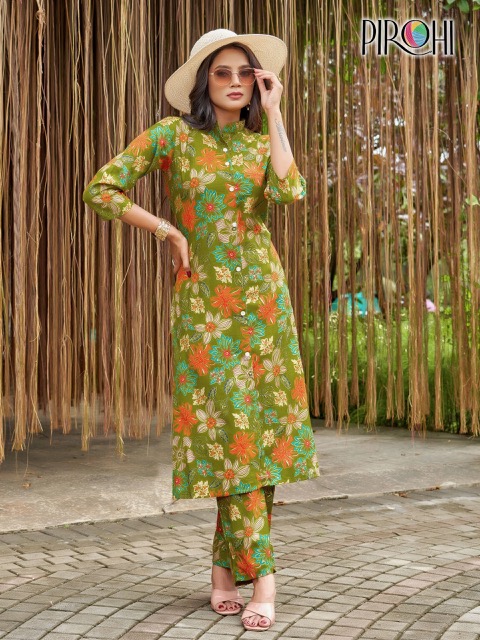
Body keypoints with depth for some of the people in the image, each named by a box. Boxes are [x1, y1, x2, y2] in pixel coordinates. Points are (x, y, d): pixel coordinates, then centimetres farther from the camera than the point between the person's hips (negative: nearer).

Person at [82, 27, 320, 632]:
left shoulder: (261, 140, 9)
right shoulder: (171, 134, 0)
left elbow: (290, 191, -12)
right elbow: (101, 189, -4)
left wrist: (273, 111, -5)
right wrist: (169, 231, -5)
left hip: (262, 293, 3)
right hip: (203, 296, -3)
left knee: (263, 421, 0)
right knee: (230, 423, -7)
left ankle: (225, 566, 9)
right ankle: (260, 574, -3)